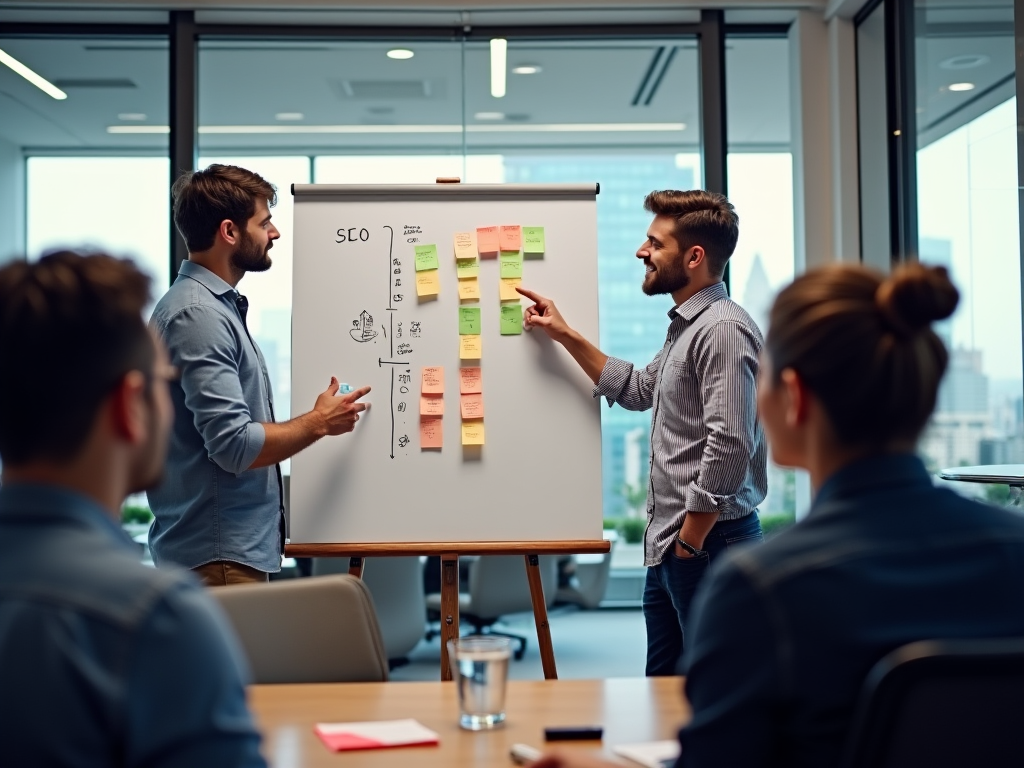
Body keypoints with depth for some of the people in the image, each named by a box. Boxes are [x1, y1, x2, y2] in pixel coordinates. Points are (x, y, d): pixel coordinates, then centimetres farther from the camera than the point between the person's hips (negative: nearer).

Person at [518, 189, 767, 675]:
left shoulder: (722, 329, -18)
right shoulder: (685, 326, 15)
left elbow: (729, 446, -25)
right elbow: (637, 390, 29)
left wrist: (690, 541, -19)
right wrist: (563, 334, 23)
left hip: (708, 544, -10)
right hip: (668, 544, 10)